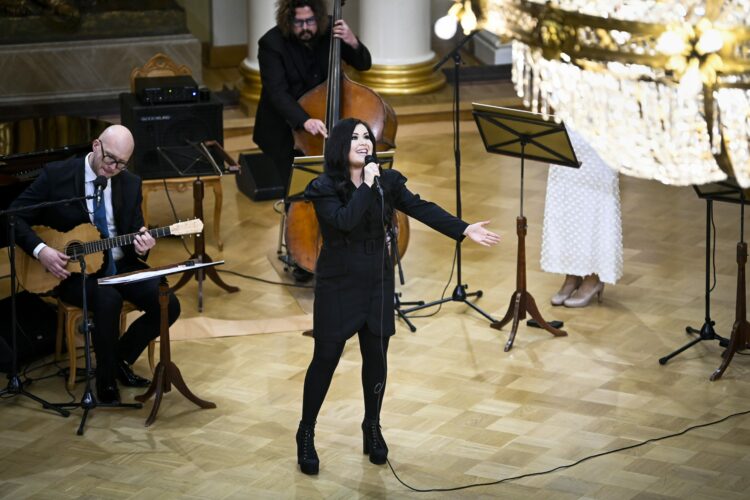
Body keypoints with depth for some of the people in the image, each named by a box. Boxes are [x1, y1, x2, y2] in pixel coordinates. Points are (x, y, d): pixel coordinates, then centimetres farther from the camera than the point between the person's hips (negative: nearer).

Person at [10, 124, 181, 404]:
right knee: (109, 299, -35)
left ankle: (122, 360, 10)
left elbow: (135, 231, 8)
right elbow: (15, 216, -7)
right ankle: (106, 379, -13)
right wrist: (41, 250, -21)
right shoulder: (56, 175, -9)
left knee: (168, 305, -14)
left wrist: (141, 245, -17)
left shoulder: (130, 184, 4)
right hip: (72, 269, -5)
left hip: (120, 266, 5)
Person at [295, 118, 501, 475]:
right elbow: (344, 220, -28)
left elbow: (421, 209, -9)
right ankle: (306, 435, 13)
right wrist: (367, 186, -26)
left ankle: (372, 428, 26)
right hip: (338, 284, -4)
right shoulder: (324, 188, -12)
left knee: (376, 356, 8)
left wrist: (464, 230, -19)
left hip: (377, 283, 4)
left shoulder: (386, 181, -1)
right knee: (326, 358, 0)